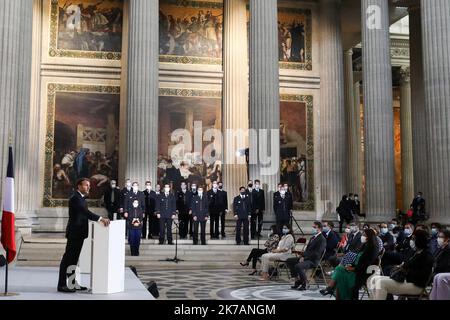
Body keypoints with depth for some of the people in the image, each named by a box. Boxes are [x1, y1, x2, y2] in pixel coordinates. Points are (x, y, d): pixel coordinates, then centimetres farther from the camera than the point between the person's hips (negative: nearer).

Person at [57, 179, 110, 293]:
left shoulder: (81, 198, 16)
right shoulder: (75, 198, -16)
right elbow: (85, 212, -30)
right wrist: (100, 219, -37)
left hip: (79, 233, 10)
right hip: (74, 233, -10)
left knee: (73, 259, 15)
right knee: (68, 259, -5)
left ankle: (72, 283, 22)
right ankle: (62, 285, 0)